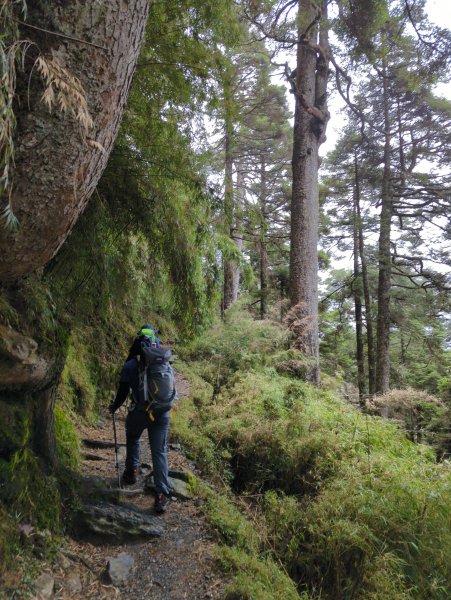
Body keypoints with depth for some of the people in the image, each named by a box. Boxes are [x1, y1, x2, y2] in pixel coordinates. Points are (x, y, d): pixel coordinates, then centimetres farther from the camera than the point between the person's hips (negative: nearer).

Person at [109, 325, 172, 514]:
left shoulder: (130, 366, -7)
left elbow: (122, 392, -1)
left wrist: (114, 407, 18)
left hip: (138, 413, -1)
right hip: (162, 413, 1)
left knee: (133, 439, 31)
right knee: (159, 451, 6)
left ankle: (131, 472, 36)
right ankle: (162, 494, 1)